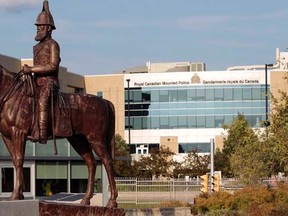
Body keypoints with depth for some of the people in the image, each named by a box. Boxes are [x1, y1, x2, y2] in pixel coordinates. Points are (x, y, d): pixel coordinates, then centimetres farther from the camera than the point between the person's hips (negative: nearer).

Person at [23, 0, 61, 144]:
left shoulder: (52, 45, -4)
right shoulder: (36, 47, 21)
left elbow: (53, 66, -15)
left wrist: (31, 69, -18)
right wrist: (27, 71, 11)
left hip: (49, 82, -10)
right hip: (37, 83, 10)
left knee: (42, 102, -33)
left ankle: (42, 135, -44)